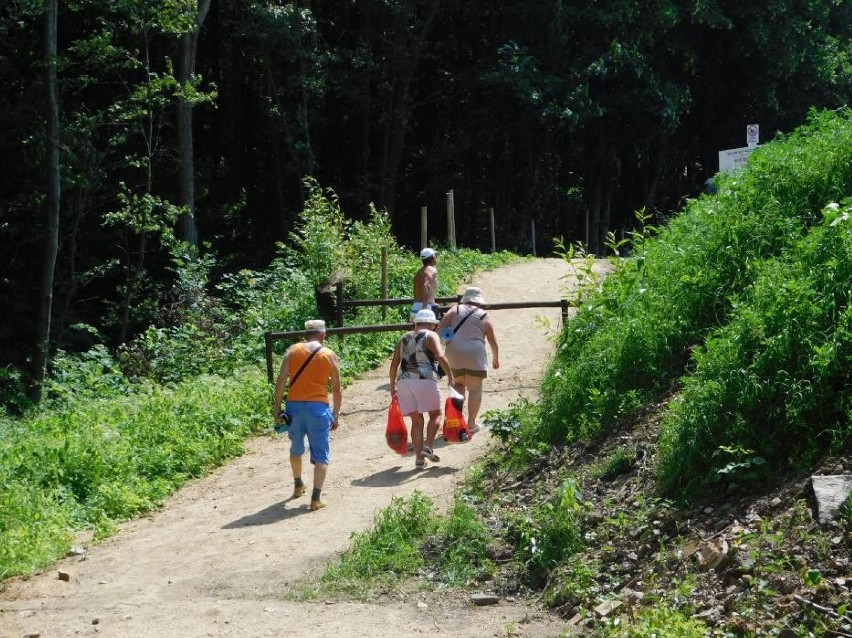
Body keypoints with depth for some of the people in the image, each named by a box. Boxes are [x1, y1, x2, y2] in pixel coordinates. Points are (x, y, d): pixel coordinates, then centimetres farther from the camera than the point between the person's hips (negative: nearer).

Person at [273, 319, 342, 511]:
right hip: (318, 407, -2)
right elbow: (336, 389, 3)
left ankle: (298, 485, 43)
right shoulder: (330, 356, 3)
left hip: (294, 405, 2)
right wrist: (336, 415, 12)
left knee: (296, 448, 24)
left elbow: (281, 381, -3)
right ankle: (316, 498, -7)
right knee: (321, 455, 3)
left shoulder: (293, 350, 5)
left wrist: (277, 408, 1)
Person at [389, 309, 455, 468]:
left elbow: (394, 363, 15)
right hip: (425, 379, -5)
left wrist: (392, 386, 19)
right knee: (435, 414, 11)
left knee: (416, 420, 10)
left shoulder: (404, 338, 20)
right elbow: (441, 357, -12)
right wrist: (450, 375, -5)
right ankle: (427, 446, -7)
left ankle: (419, 458, 5)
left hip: (404, 381, 5)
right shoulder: (431, 336, 5)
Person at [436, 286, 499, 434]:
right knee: (475, 389, 5)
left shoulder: (455, 310, 9)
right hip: (475, 355, -2)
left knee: (458, 384, 21)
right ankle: (471, 423, 3)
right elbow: (492, 340, 10)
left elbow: (441, 326, -4)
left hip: (454, 354, 2)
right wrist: (495, 358, 22)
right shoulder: (484, 316, 7)